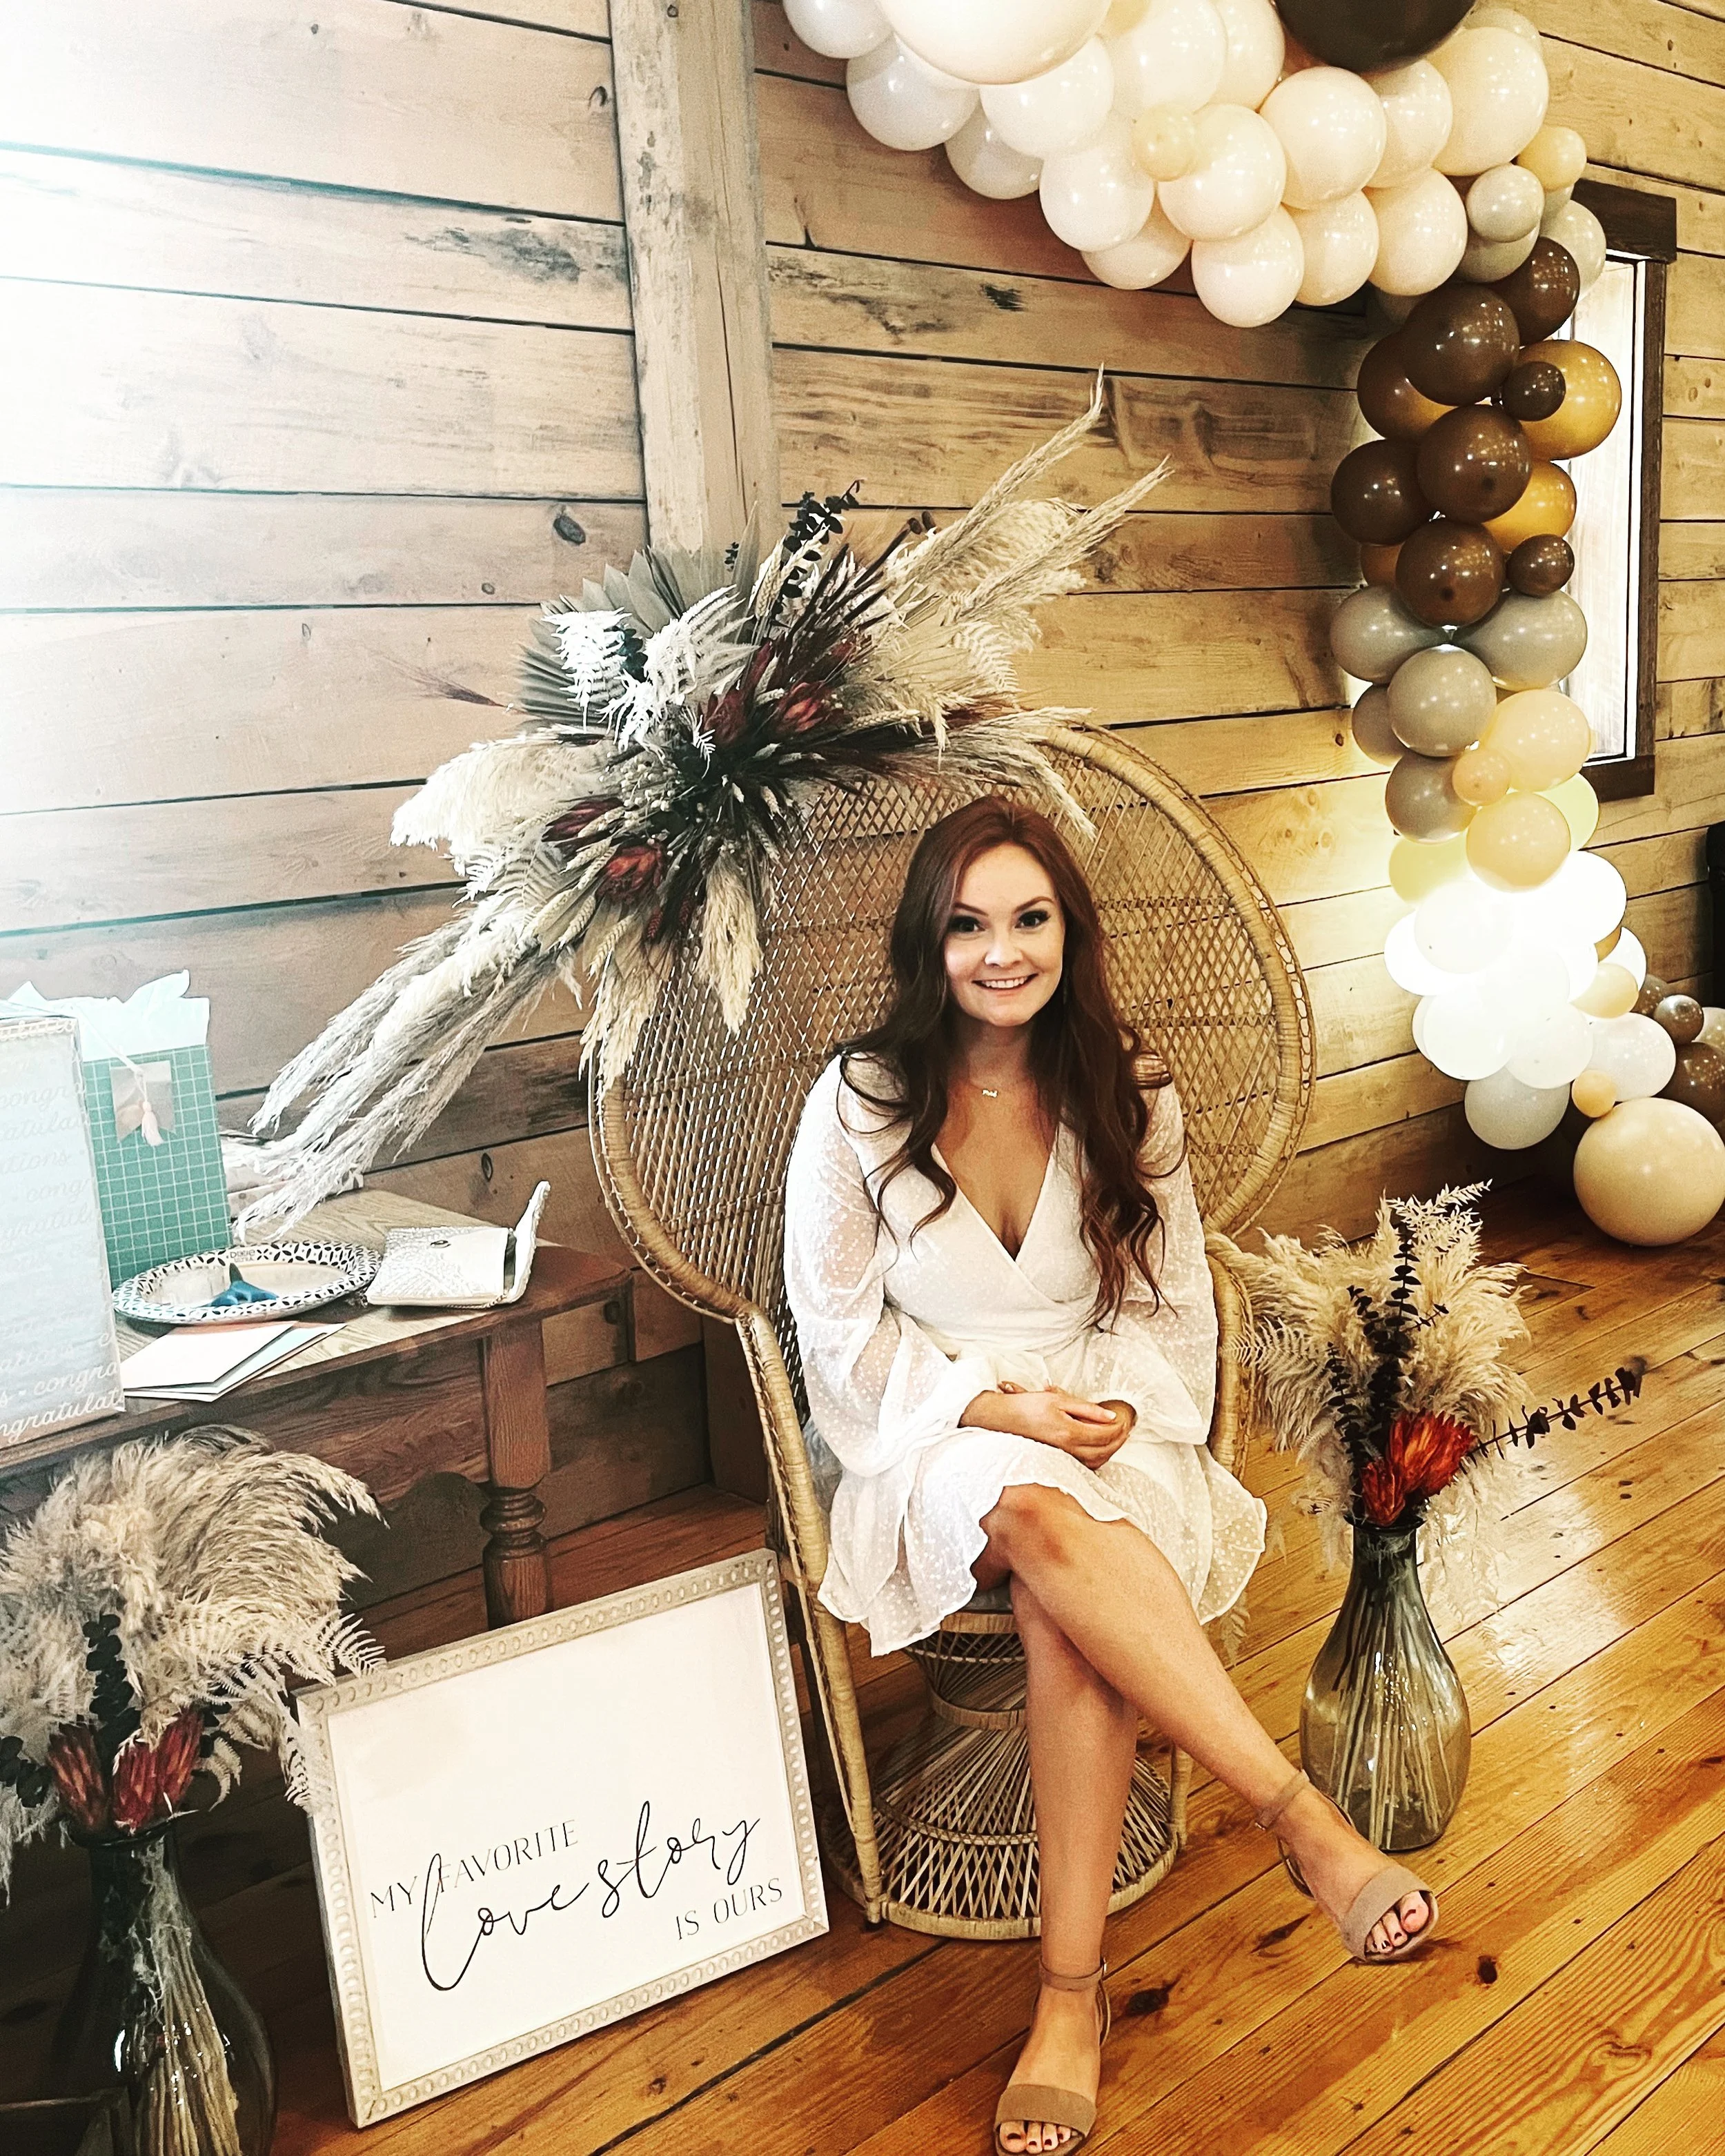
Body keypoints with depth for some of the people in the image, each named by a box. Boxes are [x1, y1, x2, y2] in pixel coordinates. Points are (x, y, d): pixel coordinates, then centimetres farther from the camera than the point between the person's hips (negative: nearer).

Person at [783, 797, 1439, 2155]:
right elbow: (840, 1330, -2)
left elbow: (1177, 1310, 10)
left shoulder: (1130, 1101, 4)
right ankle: (1305, 1815, -34)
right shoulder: (858, 1106, -4)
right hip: (931, 1436, -1)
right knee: (1045, 1517, -38)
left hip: (1105, 1434, 2)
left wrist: (1122, 1410, -11)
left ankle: (1072, 1991, -23)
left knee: (1068, 1615, -33)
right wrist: (1003, 1406, -14)